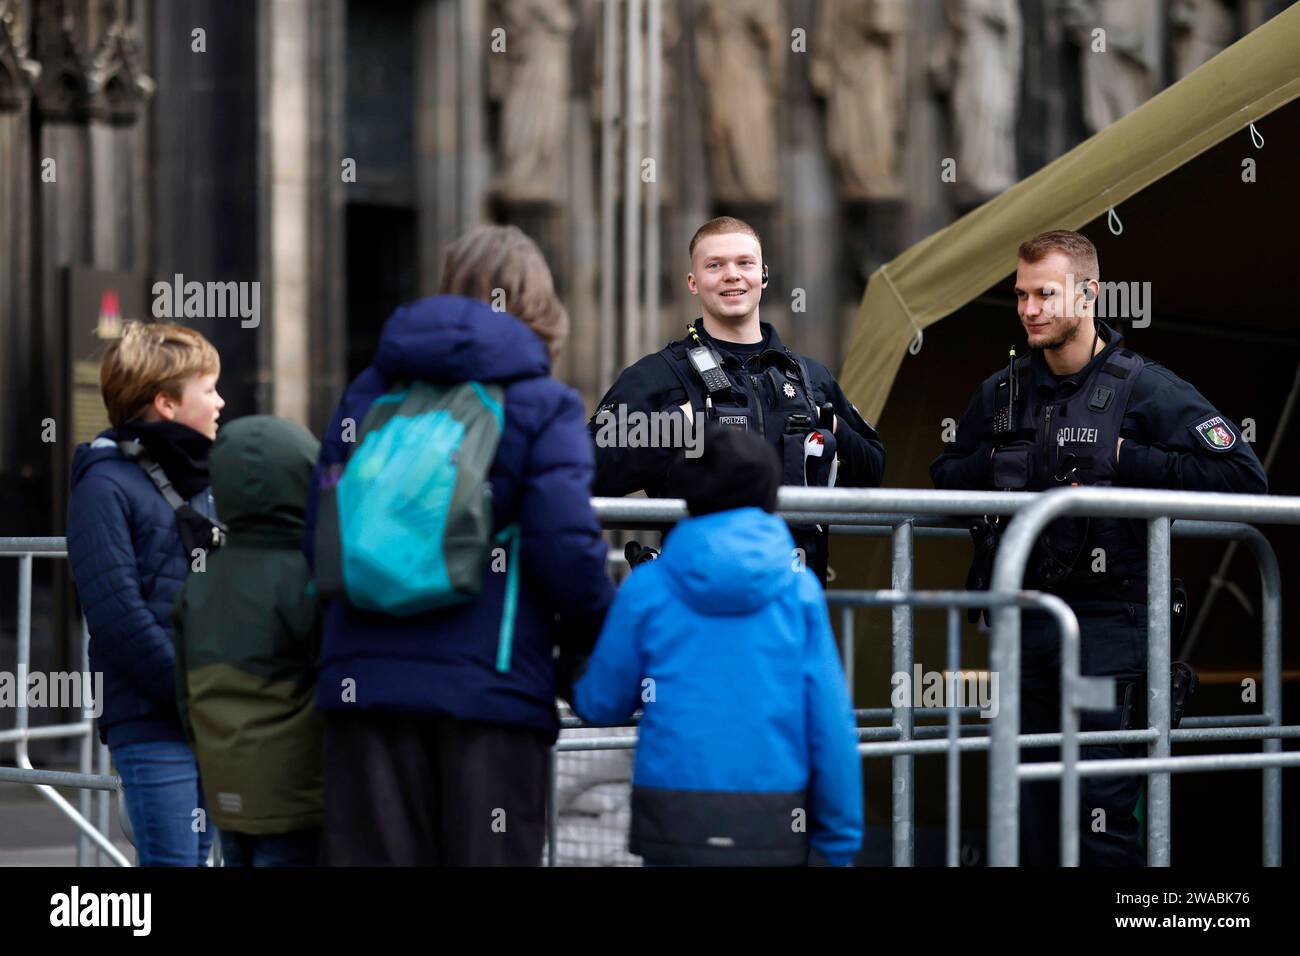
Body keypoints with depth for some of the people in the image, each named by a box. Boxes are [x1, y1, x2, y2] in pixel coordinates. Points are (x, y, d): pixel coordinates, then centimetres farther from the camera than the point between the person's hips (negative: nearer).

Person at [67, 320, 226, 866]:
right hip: (151, 721, -8)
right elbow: (117, 614, -17)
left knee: (195, 857, 10)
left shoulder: (202, 483, 17)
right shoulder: (106, 486, -8)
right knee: (171, 862, -9)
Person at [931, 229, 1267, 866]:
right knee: (1035, 813, 9)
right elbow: (945, 478, 21)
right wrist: (995, 466, -1)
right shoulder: (1003, 392, 12)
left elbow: (1244, 475, -13)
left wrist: (1125, 459, -16)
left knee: (1101, 811, -10)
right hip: (1027, 619, 6)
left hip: (1108, 621, -6)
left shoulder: (1143, 388, -6)